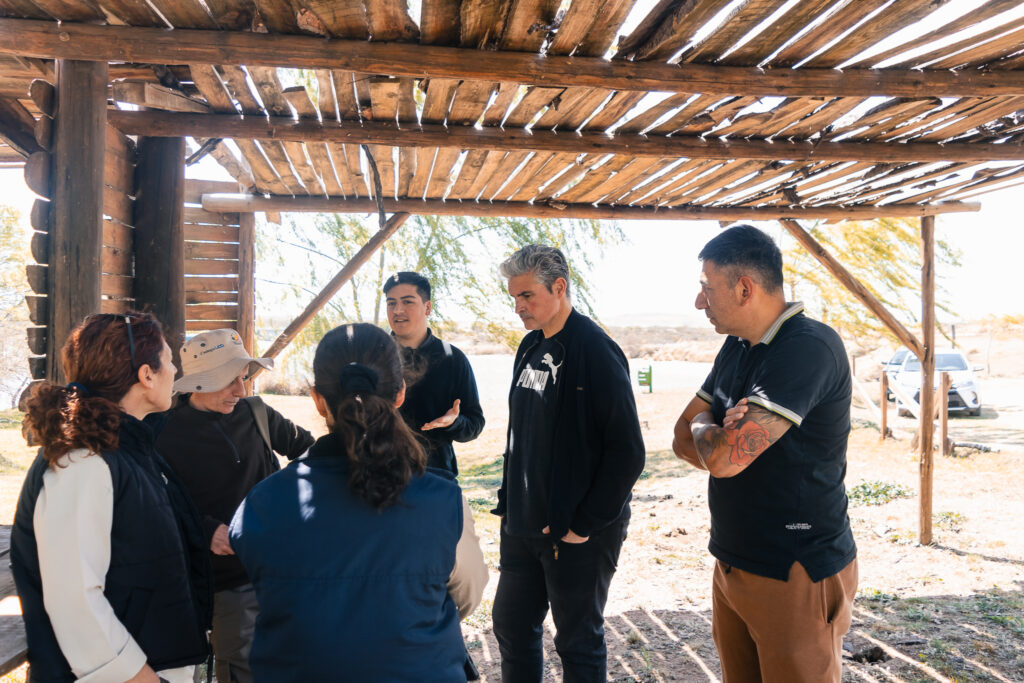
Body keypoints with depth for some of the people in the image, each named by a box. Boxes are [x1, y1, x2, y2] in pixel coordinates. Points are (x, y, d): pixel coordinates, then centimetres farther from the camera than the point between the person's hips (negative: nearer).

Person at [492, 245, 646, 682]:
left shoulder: (595, 351, -17)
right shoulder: (530, 348, 8)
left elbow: (627, 453, -19)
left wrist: (584, 524, -17)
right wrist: (507, 502, 11)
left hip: (578, 534, -7)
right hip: (523, 527, 8)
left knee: (578, 644, 9)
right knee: (511, 628, 18)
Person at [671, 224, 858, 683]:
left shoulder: (809, 348, -22)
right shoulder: (737, 348, 7)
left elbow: (723, 457, -28)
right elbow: (683, 438, 7)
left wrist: (705, 428, -5)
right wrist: (722, 434, -15)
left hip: (796, 574, -8)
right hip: (733, 563, 8)